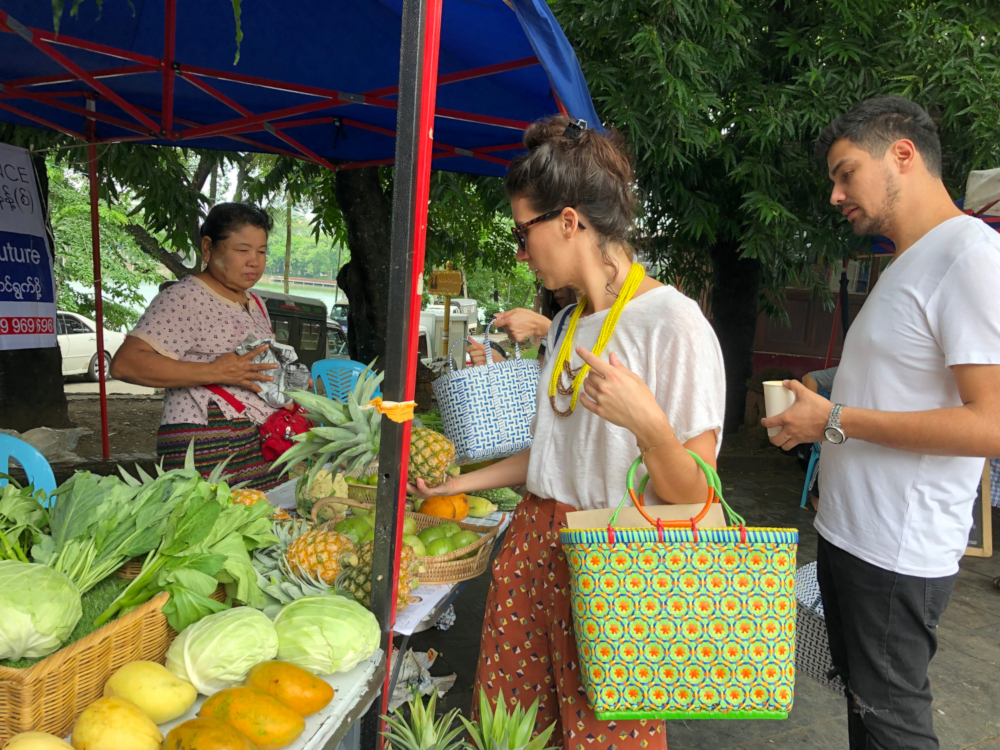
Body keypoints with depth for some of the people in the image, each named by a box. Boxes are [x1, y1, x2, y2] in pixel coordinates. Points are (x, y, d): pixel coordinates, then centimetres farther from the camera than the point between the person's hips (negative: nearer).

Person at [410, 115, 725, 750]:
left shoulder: (674, 325, -16)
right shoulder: (567, 324, 10)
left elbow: (693, 497, -16)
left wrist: (647, 423, -34)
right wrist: (459, 482, 21)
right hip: (534, 548, 7)